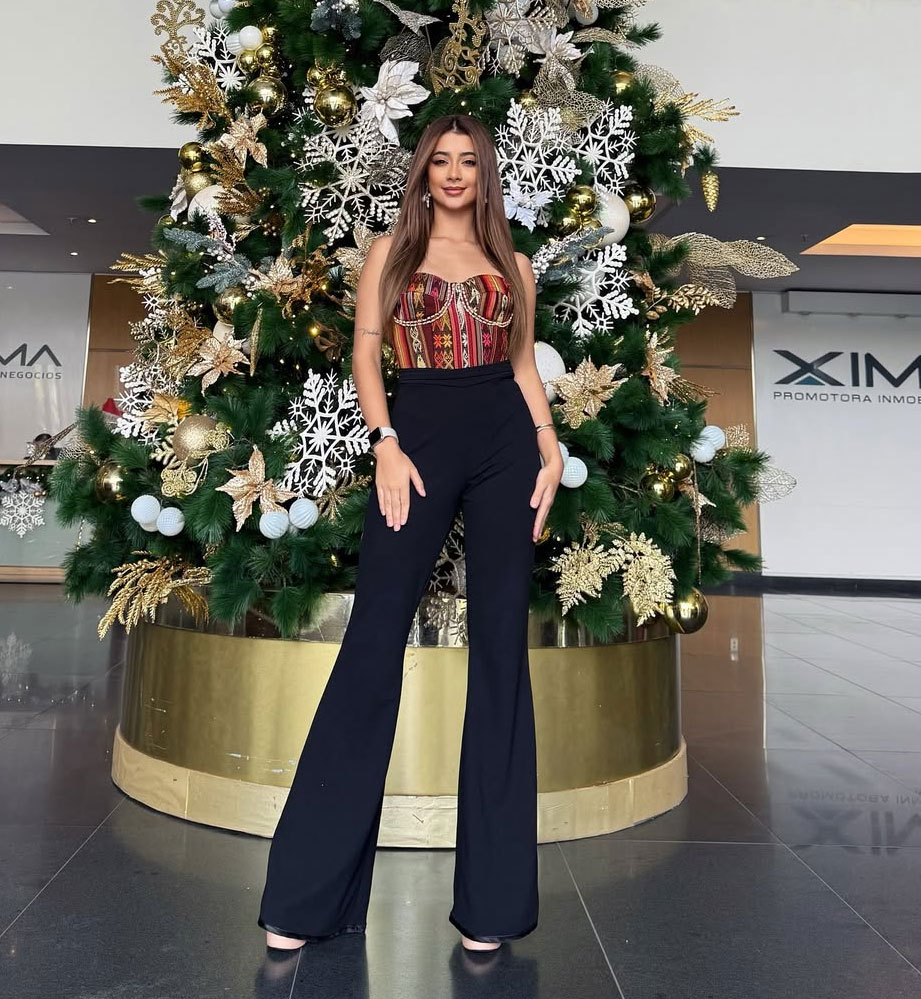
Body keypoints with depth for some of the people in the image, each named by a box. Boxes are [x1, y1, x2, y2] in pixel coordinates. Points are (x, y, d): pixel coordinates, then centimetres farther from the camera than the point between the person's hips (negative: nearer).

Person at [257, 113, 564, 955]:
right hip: (419, 433, -2)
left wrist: (550, 451, 2)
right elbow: (365, 353, 6)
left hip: (504, 441, 2)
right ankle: (306, 892, 6)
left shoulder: (512, 263, 17)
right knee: (375, 637, -6)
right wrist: (386, 446, -9)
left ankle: (491, 895, 12)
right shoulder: (392, 249, 13)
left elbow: (524, 363, 16)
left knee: (500, 644, 0)